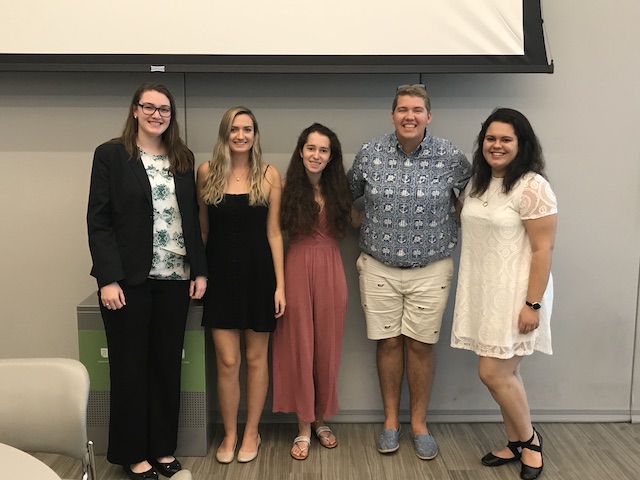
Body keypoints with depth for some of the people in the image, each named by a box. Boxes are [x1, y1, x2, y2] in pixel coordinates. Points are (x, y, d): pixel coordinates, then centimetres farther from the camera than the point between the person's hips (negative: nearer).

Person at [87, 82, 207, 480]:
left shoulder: (183, 159, 10)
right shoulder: (111, 155, -2)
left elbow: (192, 218, 11)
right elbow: (98, 220, -6)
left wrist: (200, 269, 5)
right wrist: (108, 278, -13)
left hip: (175, 279, 4)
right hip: (129, 279, -3)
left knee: (168, 365, 10)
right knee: (130, 367, 7)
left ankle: (163, 447, 24)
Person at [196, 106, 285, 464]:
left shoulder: (269, 175, -2)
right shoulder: (207, 172, 1)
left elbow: (273, 233, -2)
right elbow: (203, 228, 8)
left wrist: (280, 284, -5)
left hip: (259, 273, 0)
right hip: (221, 274, 1)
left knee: (256, 356, 10)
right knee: (227, 361, 3)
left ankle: (252, 432, 27)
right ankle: (230, 433, 23)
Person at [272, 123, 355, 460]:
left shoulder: (337, 189, 7)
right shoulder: (288, 188, -1)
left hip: (330, 271, 2)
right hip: (297, 269, -2)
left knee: (327, 346, 10)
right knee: (299, 346, 5)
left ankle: (321, 420, 29)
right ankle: (303, 428, 18)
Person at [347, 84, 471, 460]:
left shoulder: (451, 157, -6)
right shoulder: (370, 154, -3)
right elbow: (347, 196, 13)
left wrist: (453, 232, 5)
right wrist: (365, 231, 8)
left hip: (431, 270, -1)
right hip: (379, 268, 1)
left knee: (421, 345, 7)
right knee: (388, 342, 9)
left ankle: (419, 422, 25)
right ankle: (391, 420, 26)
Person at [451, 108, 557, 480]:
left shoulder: (532, 187, -14)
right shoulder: (477, 184, 9)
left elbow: (543, 249, -16)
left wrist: (533, 304, -19)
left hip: (515, 294, -7)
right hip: (483, 292, 7)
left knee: (493, 372, -5)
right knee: (506, 372, 14)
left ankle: (530, 439, 19)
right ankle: (516, 444, 29)